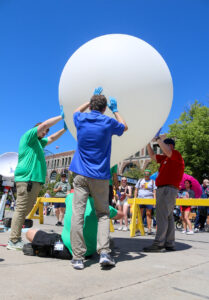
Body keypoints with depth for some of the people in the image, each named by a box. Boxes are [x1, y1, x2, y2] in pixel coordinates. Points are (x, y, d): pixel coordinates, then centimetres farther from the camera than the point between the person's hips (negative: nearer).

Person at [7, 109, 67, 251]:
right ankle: (14, 241, -5)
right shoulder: (29, 135, 1)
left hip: (35, 180, 10)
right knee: (21, 209, -9)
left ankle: (17, 239, 17)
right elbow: (44, 124, -10)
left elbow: (52, 138, 37)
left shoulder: (39, 142, 26)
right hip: (27, 178, -10)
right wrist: (61, 116, -2)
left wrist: (65, 129, 31)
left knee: (26, 210, 11)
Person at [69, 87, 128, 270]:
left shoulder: (81, 119, 4)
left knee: (78, 214, 0)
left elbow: (77, 111, 30)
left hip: (80, 174, 1)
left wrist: (92, 99, 35)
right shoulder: (108, 122, -1)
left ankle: (78, 257, 2)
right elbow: (124, 127, 21)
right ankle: (104, 252, 1)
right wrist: (115, 110, 29)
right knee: (103, 214, 11)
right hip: (100, 176, -1)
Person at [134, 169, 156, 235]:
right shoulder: (140, 181, 14)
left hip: (149, 199, -2)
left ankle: (149, 228, 3)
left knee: (148, 214, -2)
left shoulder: (152, 182, 6)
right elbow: (136, 190, 14)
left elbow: (154, 192, 1)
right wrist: (135, 198, 6)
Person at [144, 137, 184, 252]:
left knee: (162, 216, -13)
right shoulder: (165, 158, 22)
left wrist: (158, 138, -15)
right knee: (168, 217, 10)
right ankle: (169, 244, 16)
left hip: (168, 189, -9)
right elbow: (152, 155, 29)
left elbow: (167, 151, -24)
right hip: (163, 189, 9)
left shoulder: (176, 155, -3)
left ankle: (159, 244, -13)